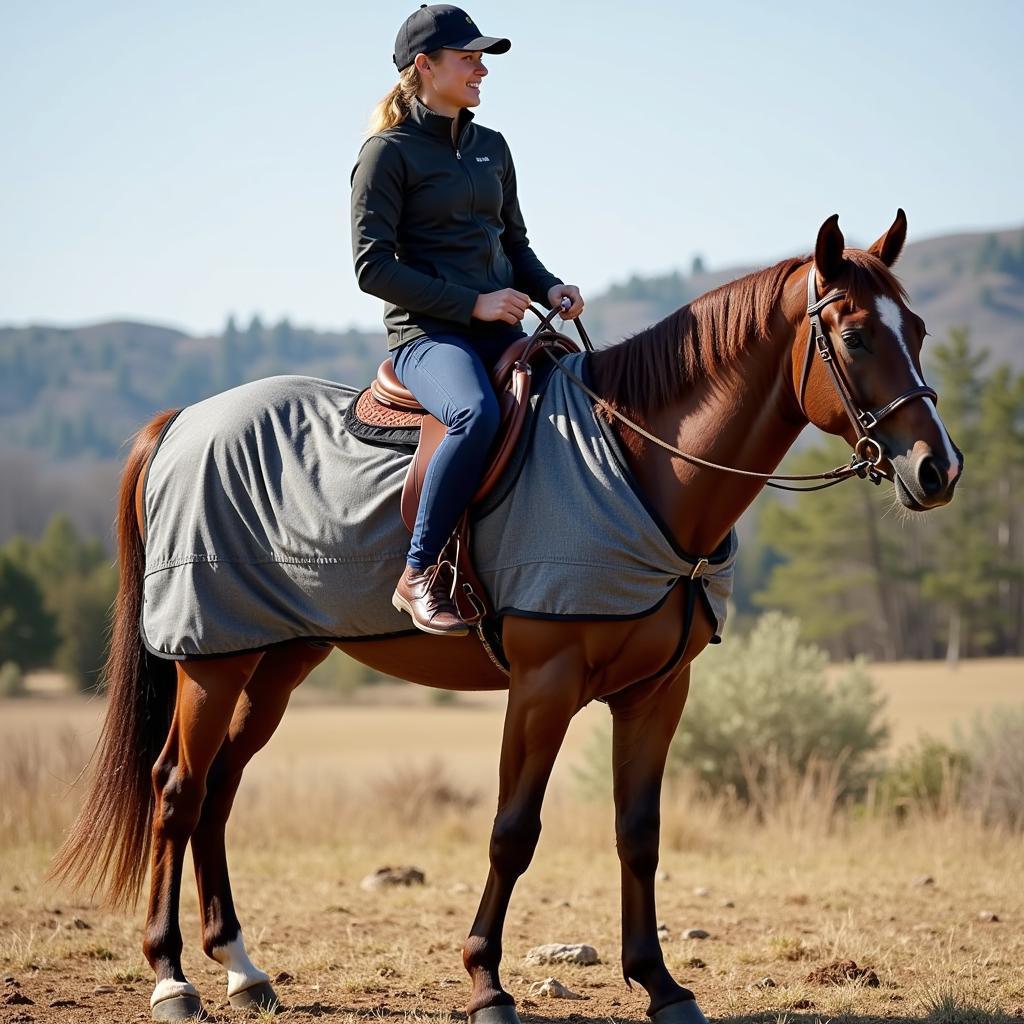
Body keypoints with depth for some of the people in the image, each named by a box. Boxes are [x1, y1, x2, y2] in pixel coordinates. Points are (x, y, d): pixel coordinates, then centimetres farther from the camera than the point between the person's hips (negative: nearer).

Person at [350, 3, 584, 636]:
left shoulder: (492, 147, 18)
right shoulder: (388, 152, -3)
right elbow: (373, 266, -9)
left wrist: (549, 288, 4)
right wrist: (471, 302, -15)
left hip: (502, 332, 7)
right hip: (428, 333, -7)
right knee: (478, 415, -37)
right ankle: (420, 575, -27)